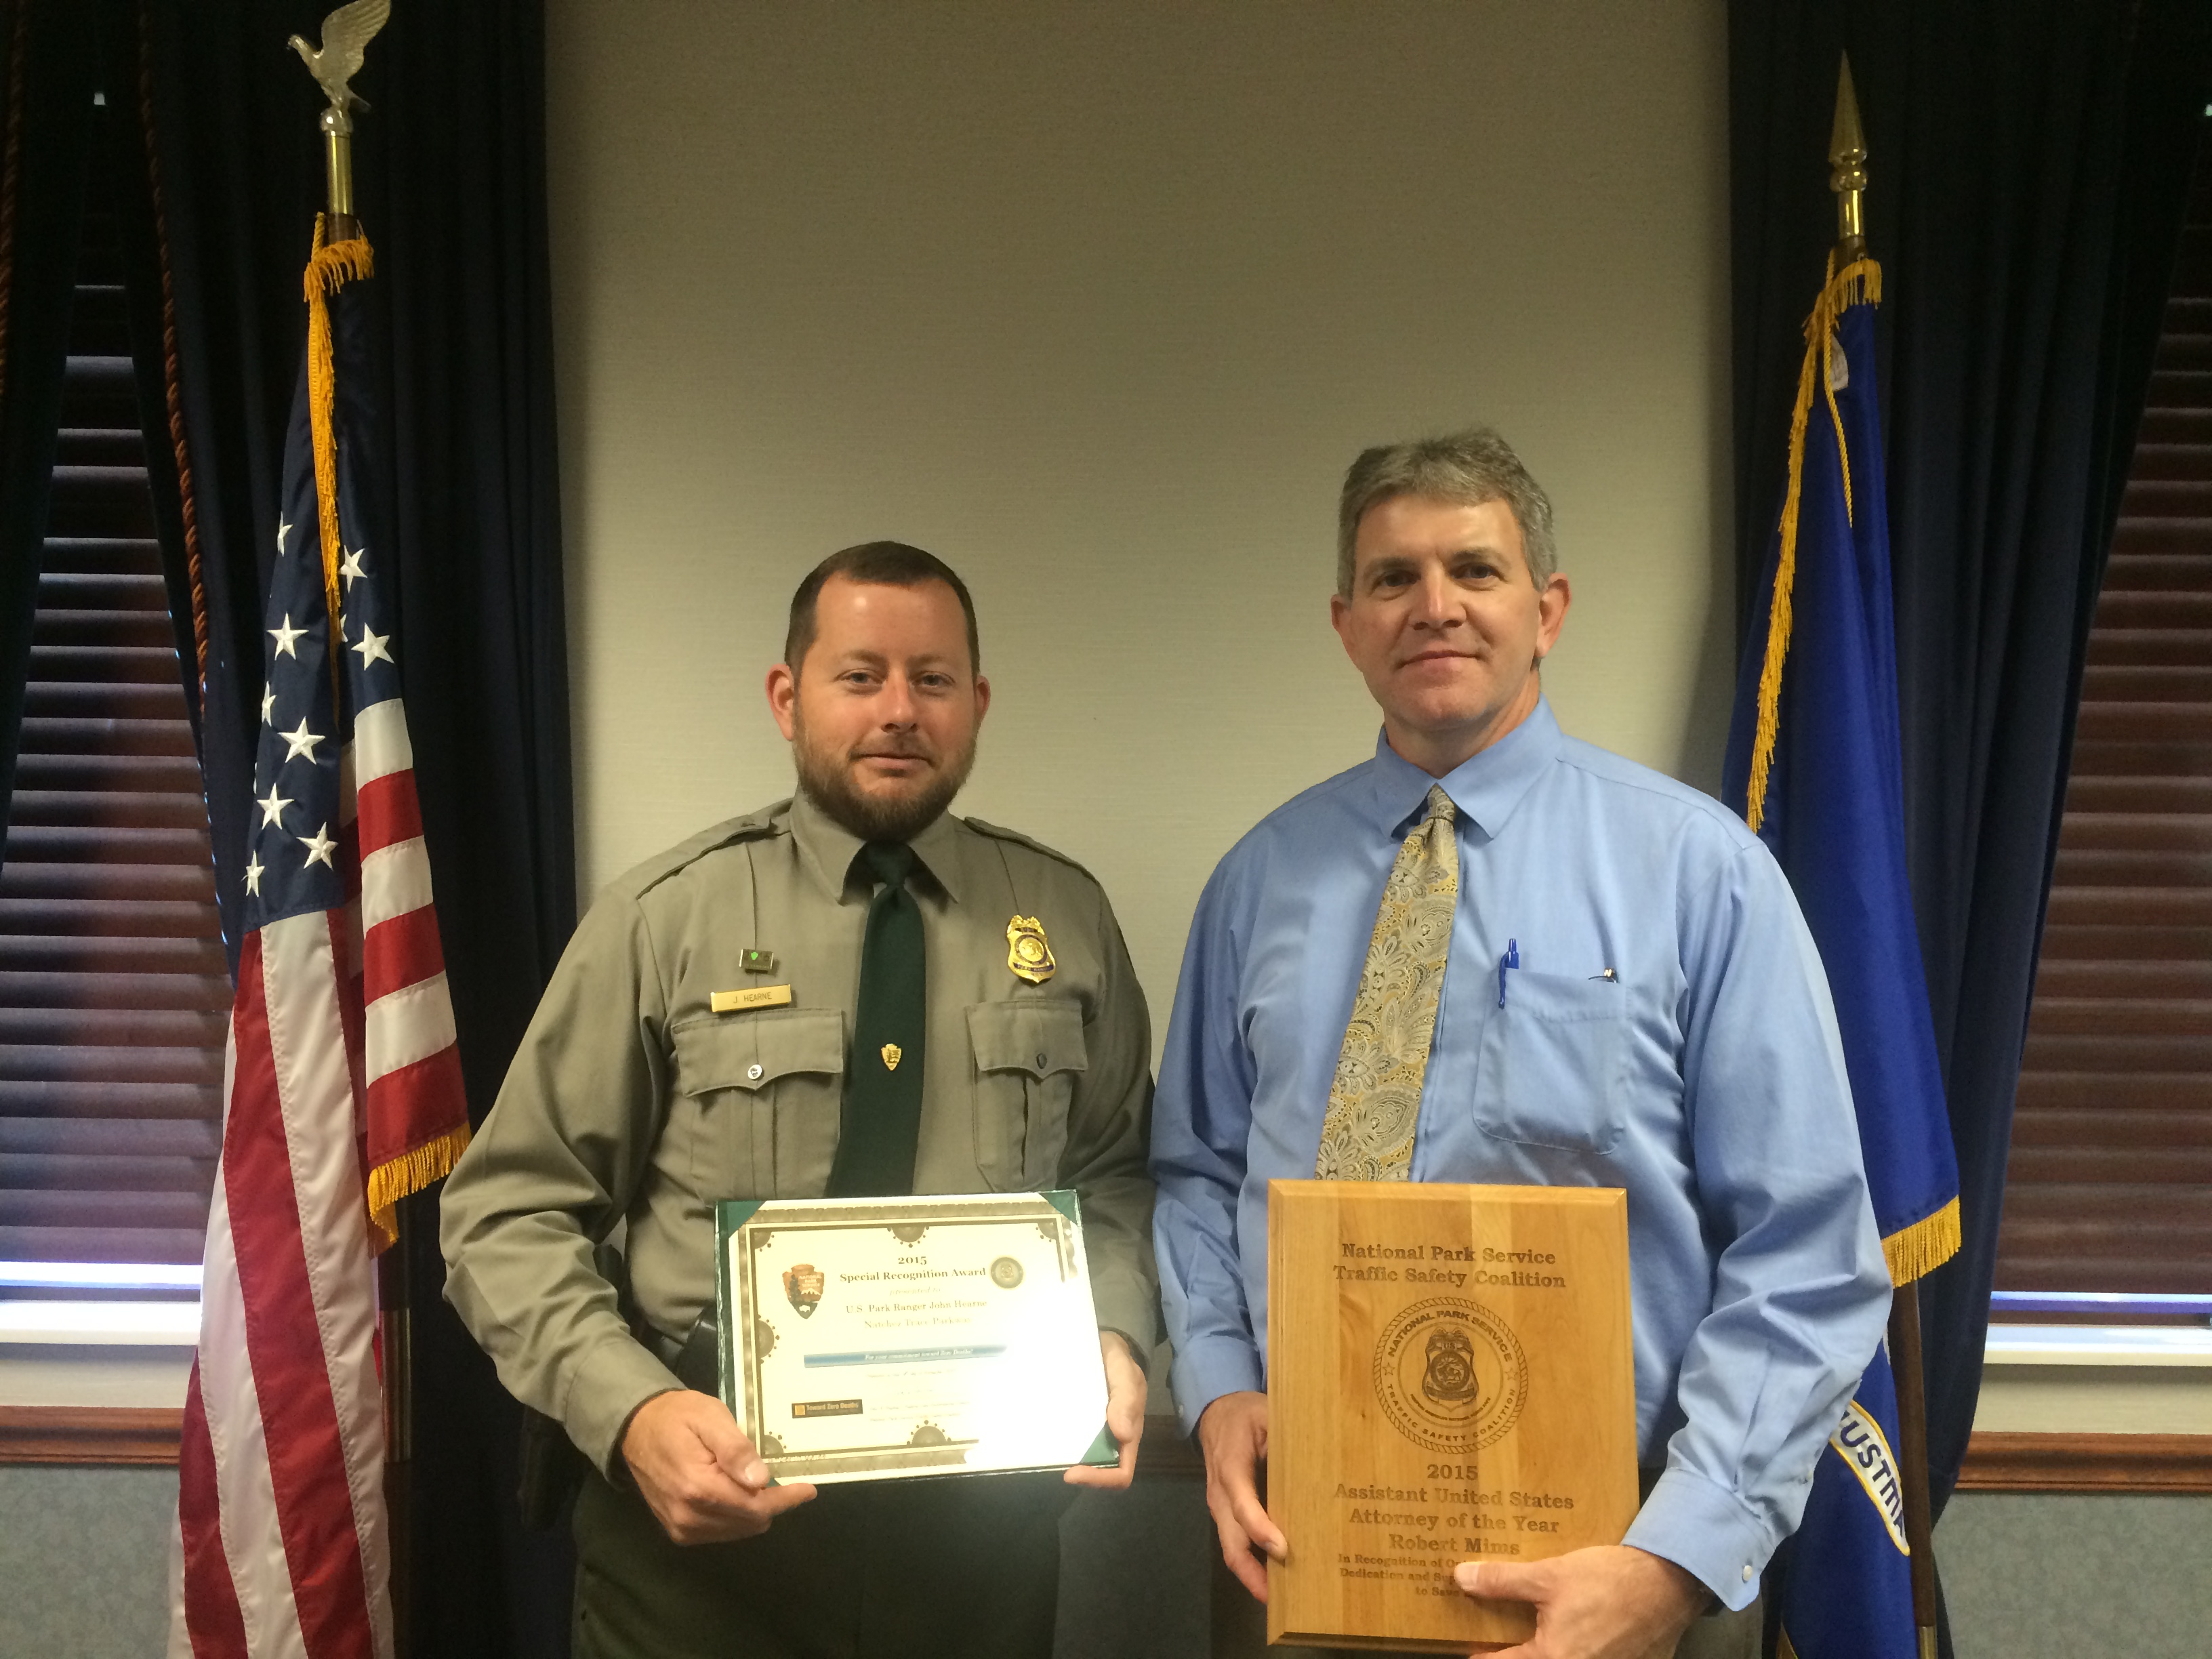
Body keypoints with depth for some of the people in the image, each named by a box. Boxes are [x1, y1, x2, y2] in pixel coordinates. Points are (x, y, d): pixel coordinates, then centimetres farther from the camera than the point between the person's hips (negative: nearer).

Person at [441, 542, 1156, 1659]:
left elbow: (1114, 1173, 9)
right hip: (707, 1514, -2)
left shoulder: (1066, 917, 1)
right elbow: (508, 1216, -5)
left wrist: (1110, 1337, -9)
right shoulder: (664, 918, -7)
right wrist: (630, 1410, -19)